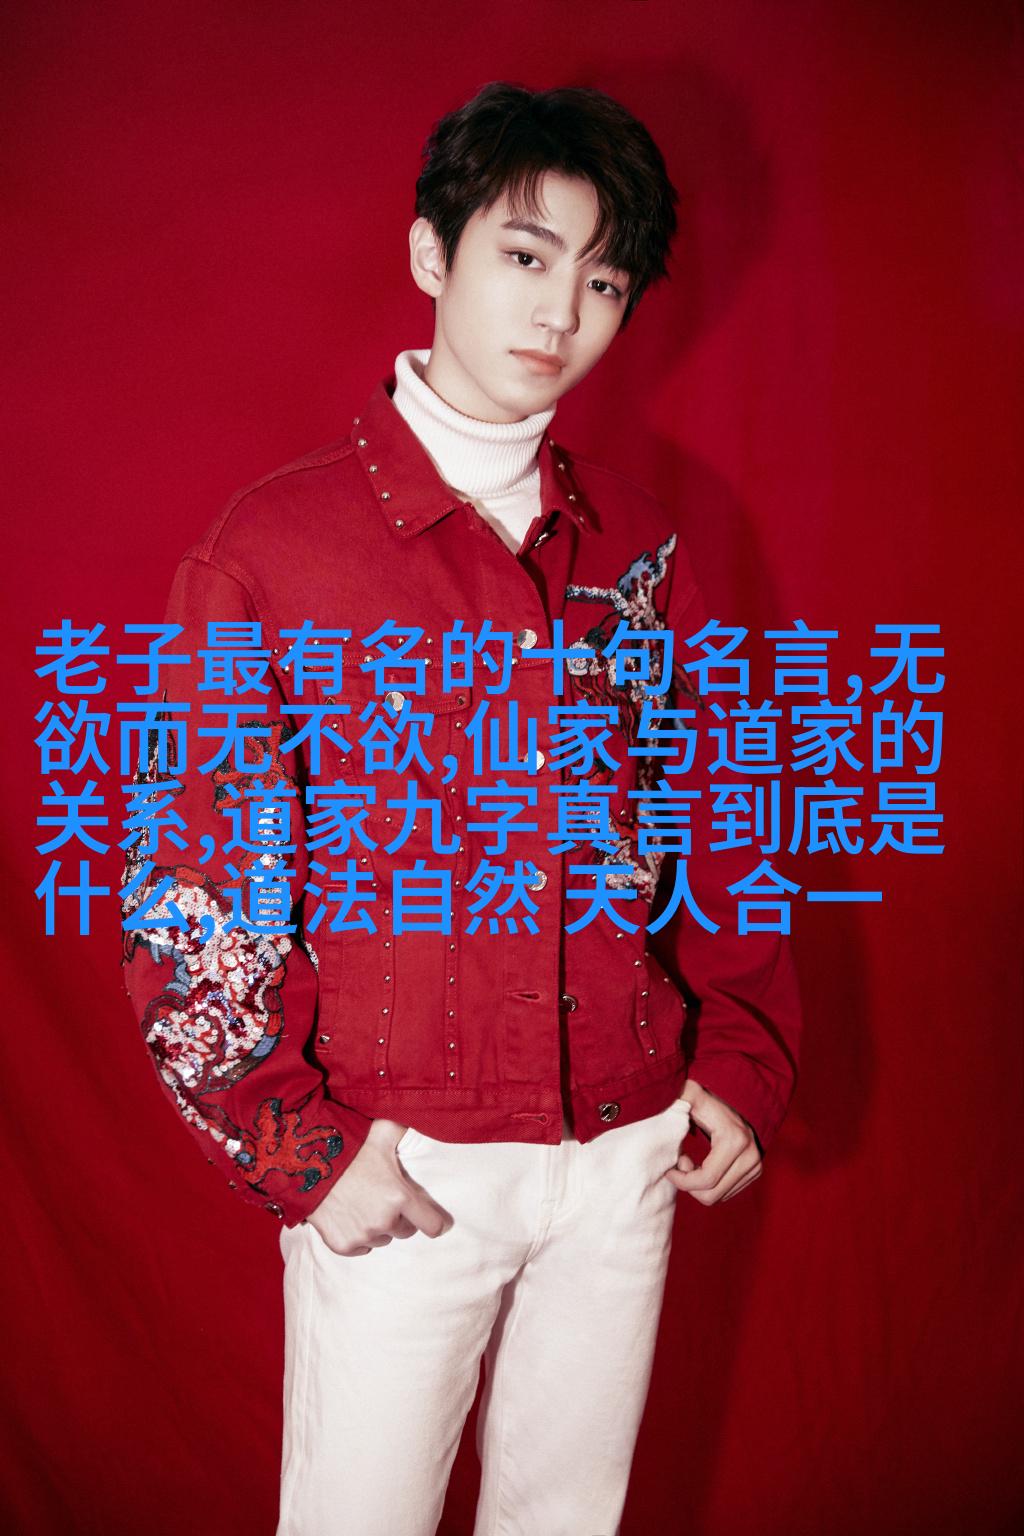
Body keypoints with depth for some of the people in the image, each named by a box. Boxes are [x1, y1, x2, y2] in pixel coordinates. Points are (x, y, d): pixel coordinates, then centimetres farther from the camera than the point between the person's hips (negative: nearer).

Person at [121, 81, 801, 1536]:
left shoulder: (637, 545, 3)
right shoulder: (276, 546, -9)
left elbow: (708, 812, 10)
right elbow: (192, 887, -7)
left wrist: (742, 1057, 4)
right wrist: (298, 1147, -10)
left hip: (629, 1157, 4)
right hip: (398, 1169, -3)